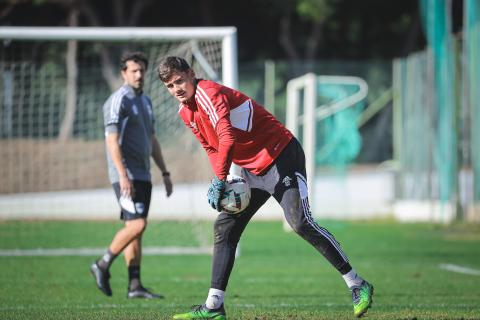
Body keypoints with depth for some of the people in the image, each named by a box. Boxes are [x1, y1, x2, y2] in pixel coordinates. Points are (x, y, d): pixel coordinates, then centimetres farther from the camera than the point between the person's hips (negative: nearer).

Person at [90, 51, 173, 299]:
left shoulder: (145, 101, 17)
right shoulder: (118, 101, -10)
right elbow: (112, 141, -18)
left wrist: (165, 172, 20)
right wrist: (123, 176, -25)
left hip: (142, 175, 9)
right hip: (126, 175, -9)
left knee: (134, 228, 5)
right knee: (137, 224, -16)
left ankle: (135, 286, 4)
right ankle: (103, 265, -2)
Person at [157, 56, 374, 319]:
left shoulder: (207, 92, -19)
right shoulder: (186, 112, 9)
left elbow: (227, 138, -31)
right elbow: (212, 147, 19)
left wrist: (219, 180, -25)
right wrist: (220, 181, 2)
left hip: (282, 157, -10)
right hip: (252, 169, 10)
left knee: (301, 223, -20)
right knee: (224, 228, 4)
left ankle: (358, 286, -14)